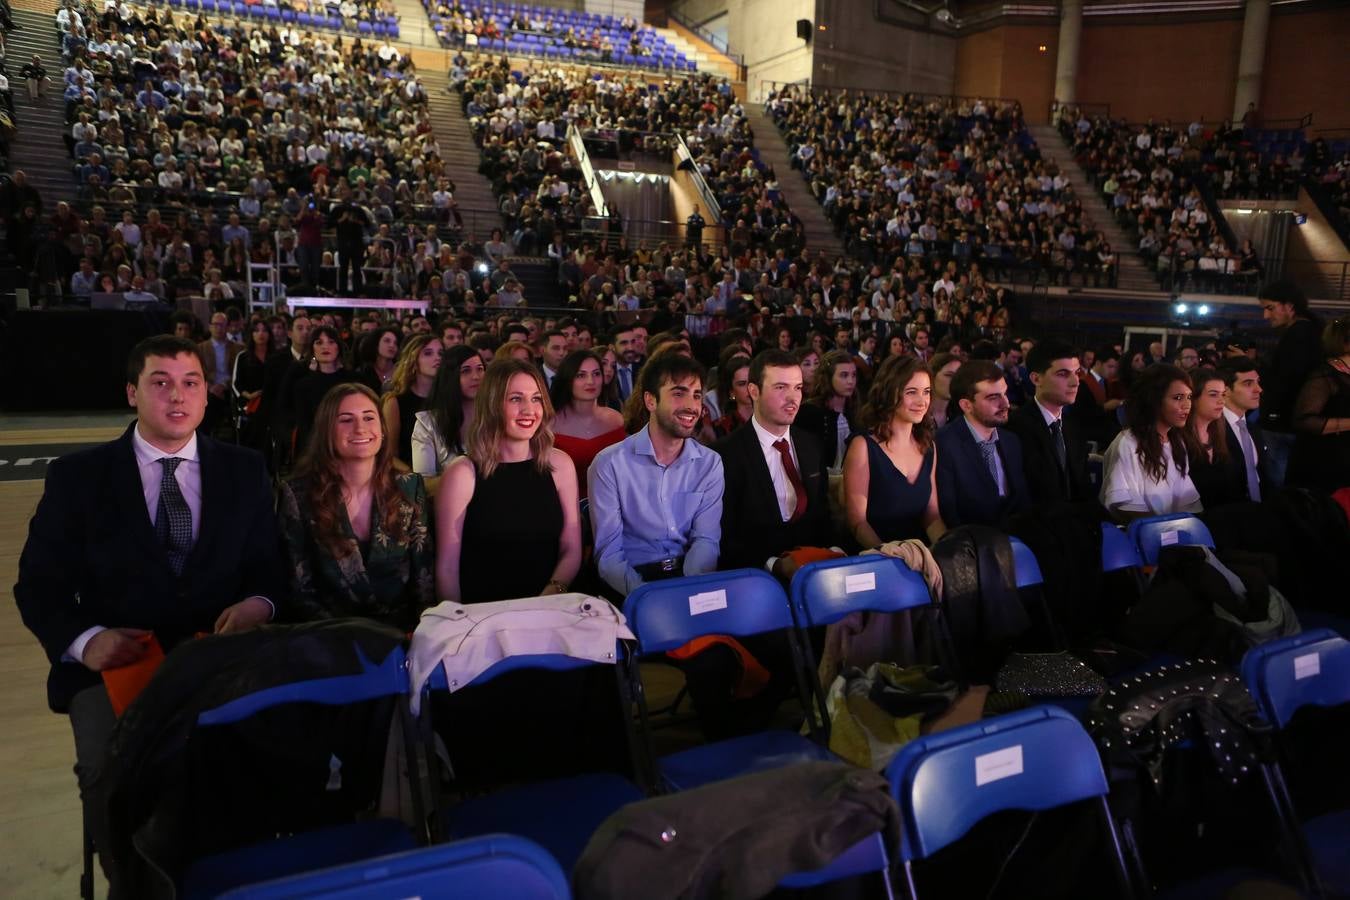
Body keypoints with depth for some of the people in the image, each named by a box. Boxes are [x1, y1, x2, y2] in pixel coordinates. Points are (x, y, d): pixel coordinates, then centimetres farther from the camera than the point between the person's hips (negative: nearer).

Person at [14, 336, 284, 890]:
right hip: (116, 662, 0)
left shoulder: (244, 470, 10)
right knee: (110, 767, -29)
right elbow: (39, 585, 5)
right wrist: (86, 640, -15)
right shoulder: (77, 476, 6)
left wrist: (259, 604, -15)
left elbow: (271, 566, 9)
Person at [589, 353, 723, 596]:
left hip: (691, 574, 3)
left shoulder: (710, 463, 5)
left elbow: (706, 539, -1)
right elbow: (608, 553, -8)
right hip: (636, 578, -3)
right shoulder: (610, 464, -6)